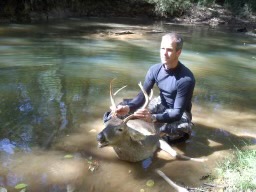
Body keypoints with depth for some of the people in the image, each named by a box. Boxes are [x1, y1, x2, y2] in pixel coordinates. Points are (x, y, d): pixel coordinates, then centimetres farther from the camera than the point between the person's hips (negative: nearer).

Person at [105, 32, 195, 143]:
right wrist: (128, 107, -36)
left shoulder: (186, 79, -31)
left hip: (180, 113, -4)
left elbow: (178, 112, -33)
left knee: (184, 127, -39)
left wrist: (153, 118, -51)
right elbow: (143, 95, -14)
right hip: (161, 104, 5)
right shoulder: (155, 69, -15)